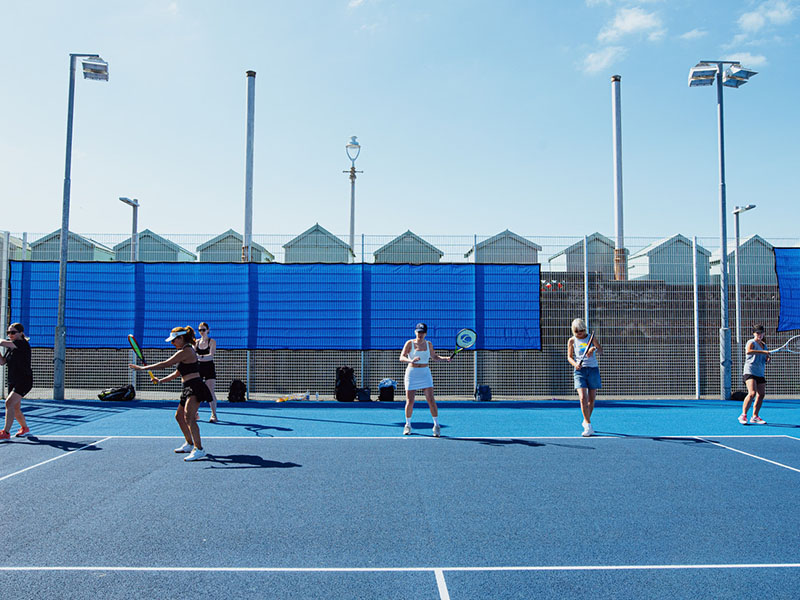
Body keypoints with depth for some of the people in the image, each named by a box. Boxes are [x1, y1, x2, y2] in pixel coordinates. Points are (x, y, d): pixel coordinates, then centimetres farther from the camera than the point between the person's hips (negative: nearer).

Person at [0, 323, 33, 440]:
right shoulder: (10, 347, 12)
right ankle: (25, 428, 37)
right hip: (13, 382, 9)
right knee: (15, 409, 14)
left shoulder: (23, 344, -15)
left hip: (24, 381, -9)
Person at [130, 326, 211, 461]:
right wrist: (160, 381, 20)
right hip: (188, 389, 11)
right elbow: (177, 373, 26)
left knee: (189, 417, -22)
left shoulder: (185, 351, -14)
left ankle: (199, 449, -27)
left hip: (195, 388, -11)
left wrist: (143, 368, -13)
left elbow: (165, 364, -17)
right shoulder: (186, 351, 19)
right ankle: (190, 444, 36)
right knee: (179, 416, 22)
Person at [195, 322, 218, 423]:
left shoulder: (212, 342, -2)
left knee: (210, 392, -9)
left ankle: (214, 415, -4)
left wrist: (200, 357, -32)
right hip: (199, 368, 4)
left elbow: (211, 355, -16)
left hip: (209, 369, -4)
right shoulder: (196, 342, 10)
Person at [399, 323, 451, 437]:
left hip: (425, 373, 2)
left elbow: (434, 357, 20)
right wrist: (411, 360, -34)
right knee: (409, 402, -1)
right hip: (412, 373, -2)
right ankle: (408, 425, 18)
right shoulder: (410, 343, -4)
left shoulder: (429, 344, 6)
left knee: (431, 400, -7)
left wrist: (446, 358, 4)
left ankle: (436, 425, 4)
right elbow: (401, 357, -13)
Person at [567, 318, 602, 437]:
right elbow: (569, 356, 7)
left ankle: (586, 421, 30)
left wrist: (594, 349, -30)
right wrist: (575, 364, -15)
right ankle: (588, 427, -14)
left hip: (593, 369, 1)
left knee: (591, 399, 7)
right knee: (583, 398, -16)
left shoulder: (592, 338, 4)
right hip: (579, 370, -1)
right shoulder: (572, 341, 6)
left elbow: (601, 350, -7)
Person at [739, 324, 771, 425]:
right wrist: (763, 352, -30)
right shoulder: (751, 342, -5)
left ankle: (755, 417, 13)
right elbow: (748, 351, -28)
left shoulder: (764, 345, 19)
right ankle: (743, 415, -14)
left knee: (761, 395, 4)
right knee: (752, 393, -20)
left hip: (760, 373, 8)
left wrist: (768, 359, 6)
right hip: (750, 371, -8)